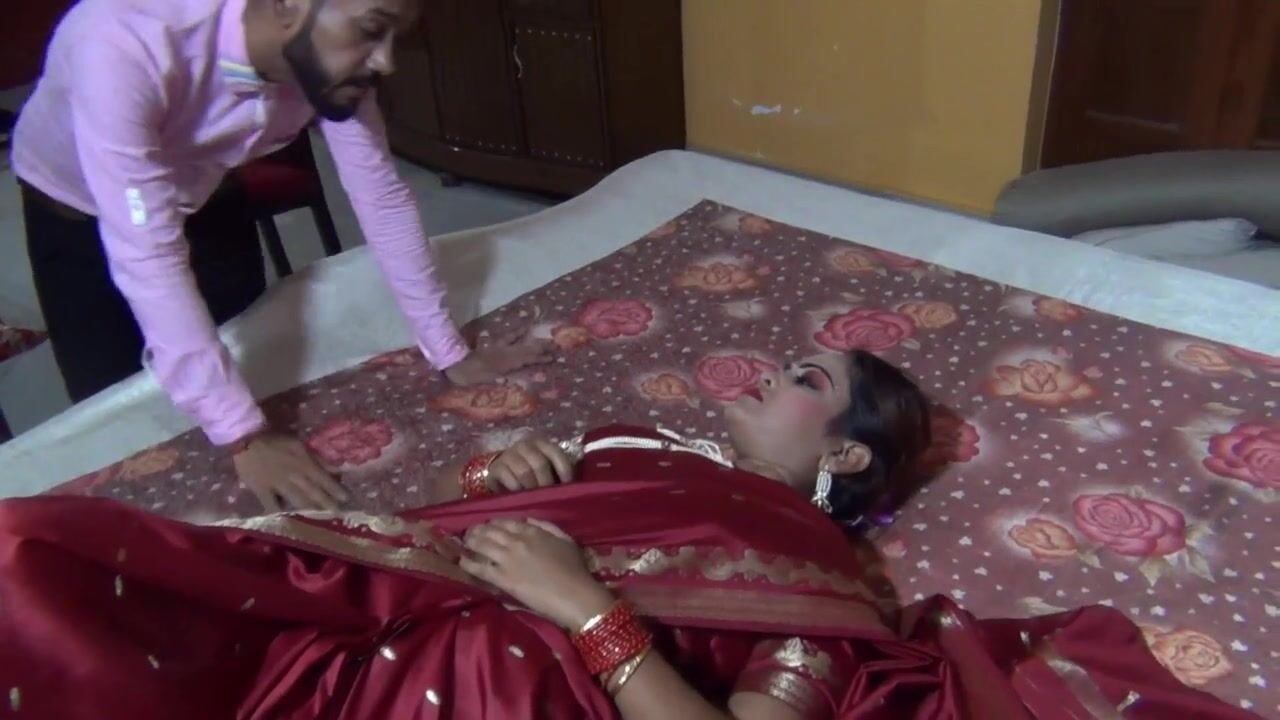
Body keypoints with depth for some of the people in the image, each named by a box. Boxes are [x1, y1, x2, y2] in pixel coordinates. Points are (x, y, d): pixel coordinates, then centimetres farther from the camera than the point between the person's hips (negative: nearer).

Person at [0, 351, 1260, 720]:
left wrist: (587, 605, -14)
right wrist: (505, 471, 4)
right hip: (374, 607, 7)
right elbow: (452, 510, 26)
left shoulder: (813, 587, 6)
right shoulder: (647, 446, 25)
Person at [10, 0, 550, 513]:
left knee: (254, 376, 10)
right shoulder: (125, 45, -43)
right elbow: (147, 256, -43)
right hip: (77, 209, -4)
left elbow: (381, 196, -18)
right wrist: (242, 436, -45)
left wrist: (451, 353, -18)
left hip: (202, 191, 4)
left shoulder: (327, 55, -27)